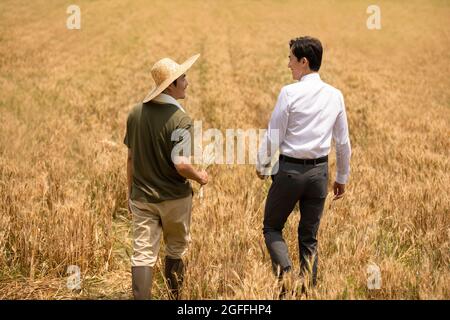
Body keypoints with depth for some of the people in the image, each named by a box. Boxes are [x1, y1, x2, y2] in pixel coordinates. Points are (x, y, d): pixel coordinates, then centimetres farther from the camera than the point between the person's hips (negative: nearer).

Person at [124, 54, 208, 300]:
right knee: (176, 251, 17)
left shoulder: (136, 113, -1)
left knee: (142, 255, 3)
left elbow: (131, 158, 7)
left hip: (142, 197, 4)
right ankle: (175, 296, 29)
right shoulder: (179, 119, -19)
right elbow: (181, 165, -25)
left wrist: (131, 192, 17)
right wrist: (199, 177, -4)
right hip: (174, 198, -3)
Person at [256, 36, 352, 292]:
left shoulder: (290, 93, -13)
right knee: (310, 237, 15)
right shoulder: (335, 96, 2)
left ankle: (286, 272, -10)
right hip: (319, 172, 4)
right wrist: (342, 177, 18)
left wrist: (262, 165, 7)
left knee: (272, 227, 13)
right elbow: (343, 142, 7)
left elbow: (273, 136, -9)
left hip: (289, 170, -4)